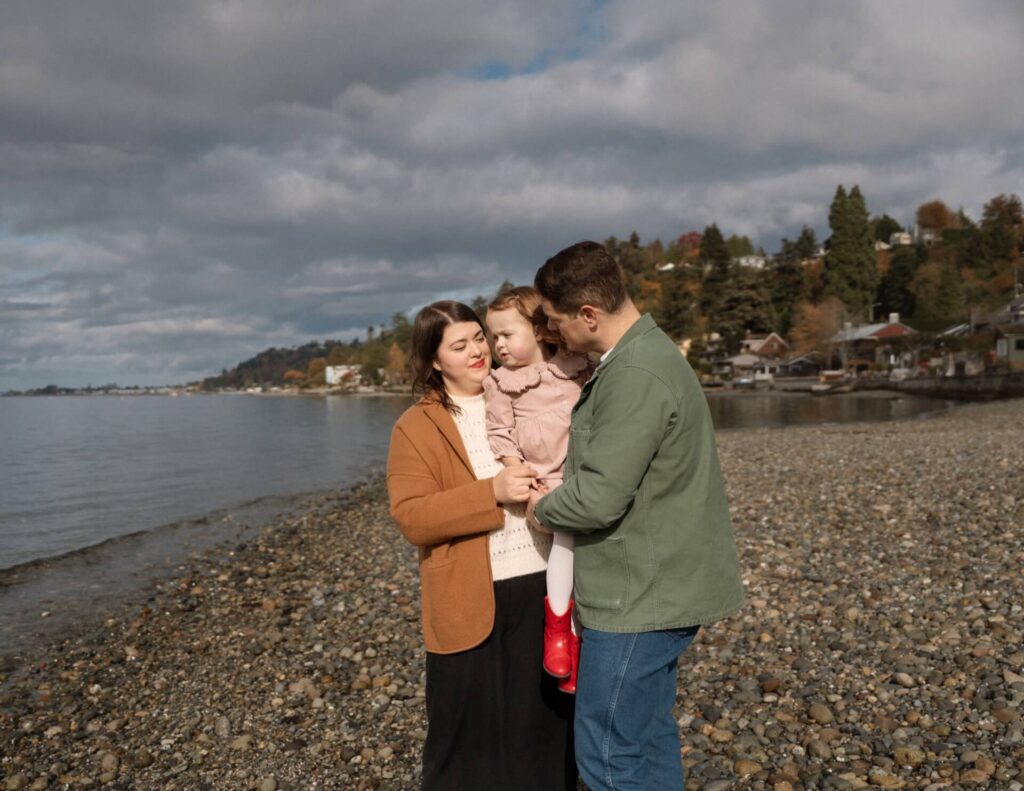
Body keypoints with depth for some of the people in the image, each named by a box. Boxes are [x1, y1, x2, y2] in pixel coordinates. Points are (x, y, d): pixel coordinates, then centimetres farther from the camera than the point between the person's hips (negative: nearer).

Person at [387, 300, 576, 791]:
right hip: (470, 601, -3)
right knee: (469, 735, 10)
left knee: (546, 723, 15)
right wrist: (491, 493, -21)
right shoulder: (415, 427, -2)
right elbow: (411, 518, -11)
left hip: (545, 587, 3)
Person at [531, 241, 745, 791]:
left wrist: (541, 509, -7)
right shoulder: (642, 355, 9)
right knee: (649, 734, 20)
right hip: (655, 587, 10)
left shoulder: (636, 376, -24)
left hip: (641, 597, -10)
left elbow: (598, 497, -25)